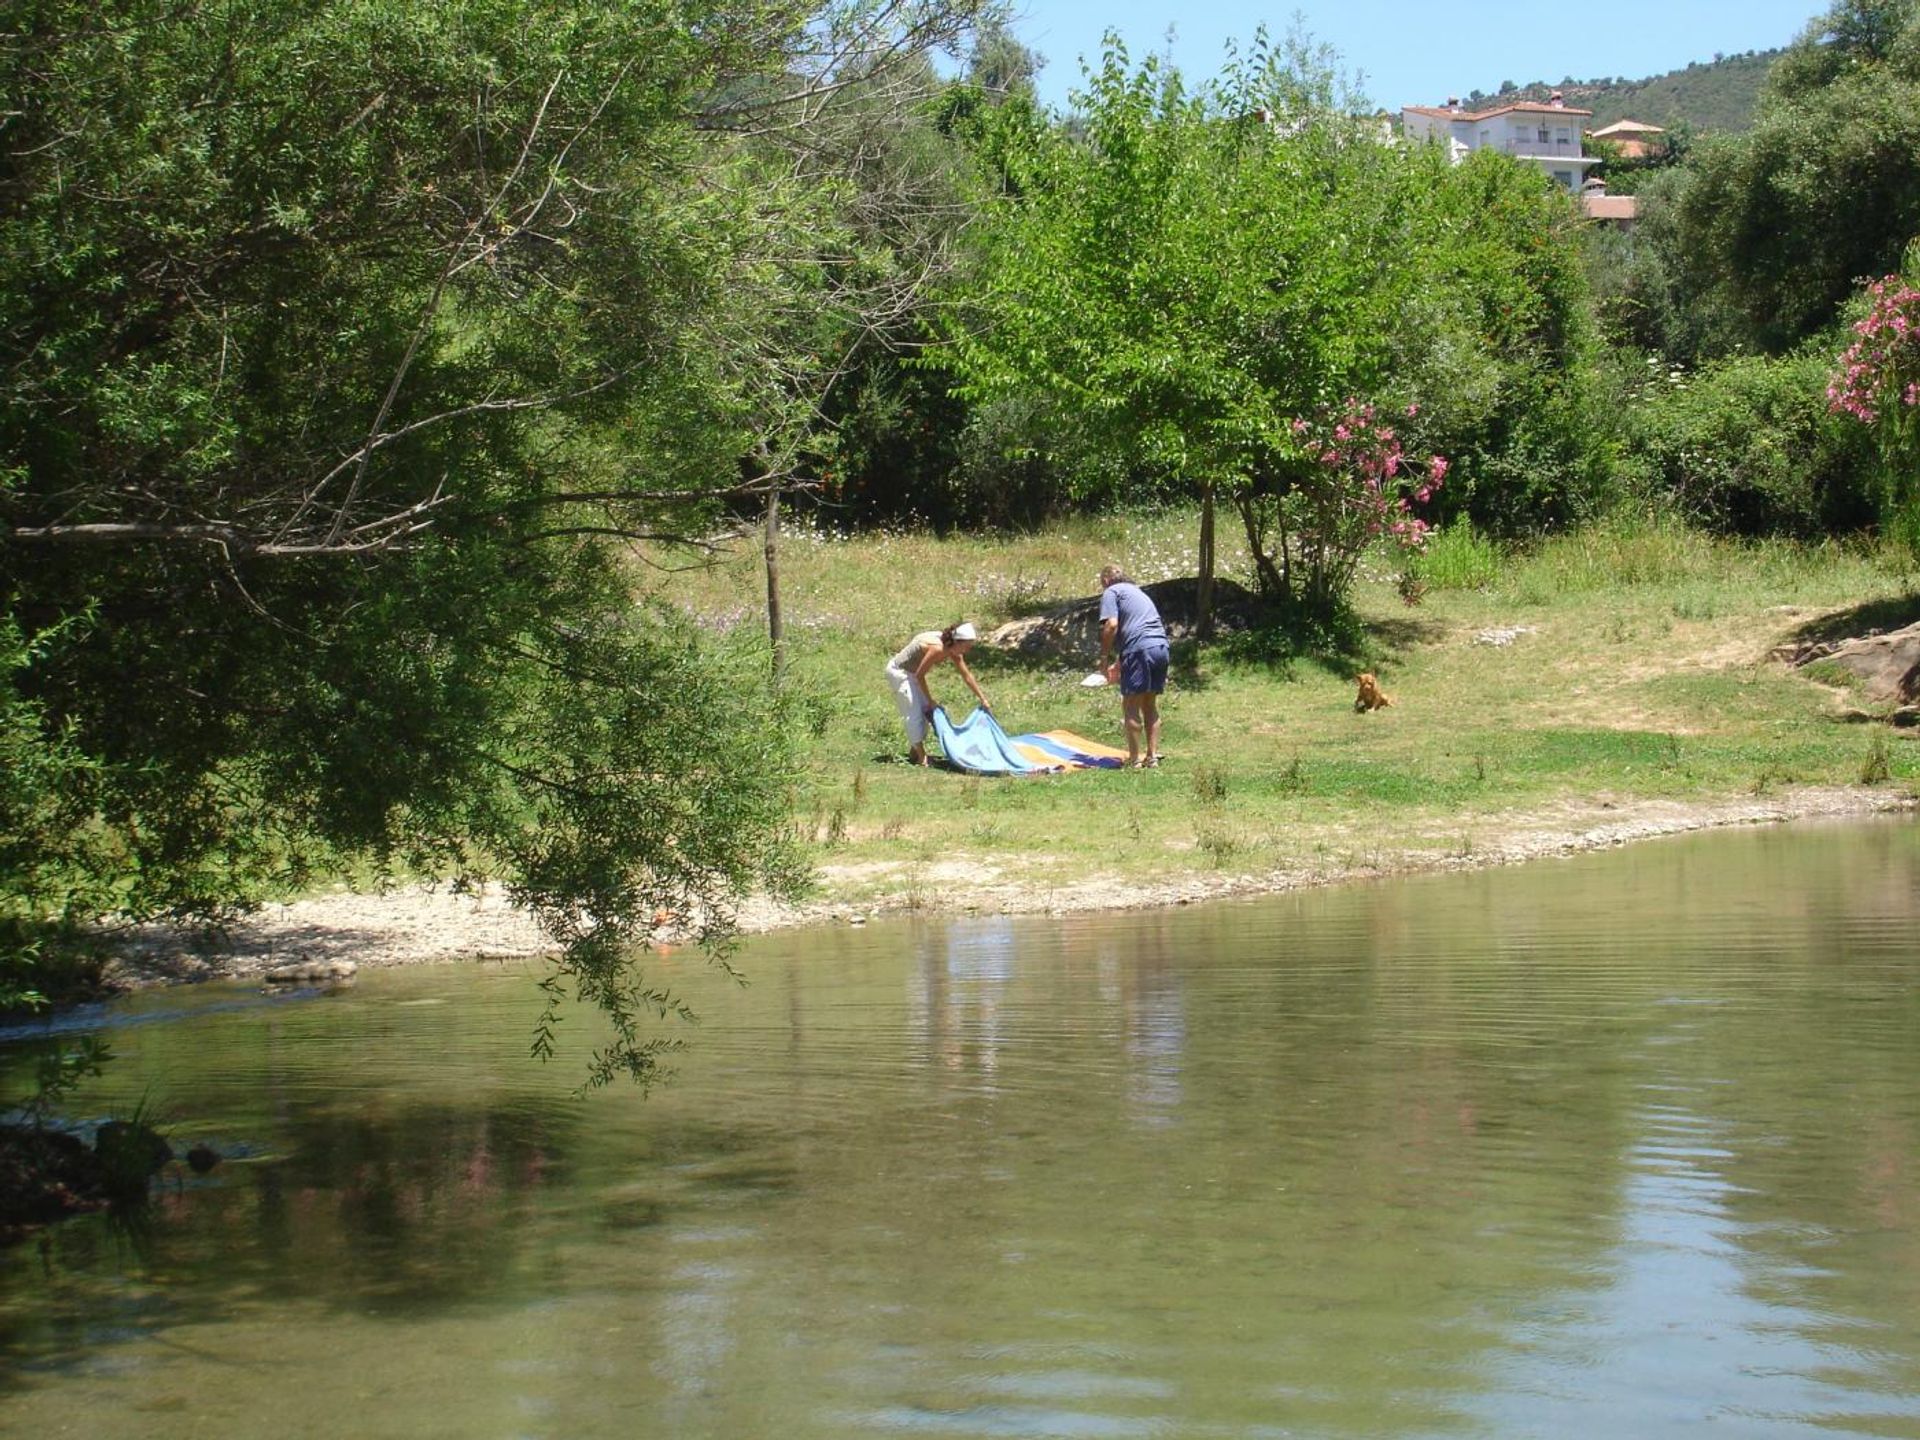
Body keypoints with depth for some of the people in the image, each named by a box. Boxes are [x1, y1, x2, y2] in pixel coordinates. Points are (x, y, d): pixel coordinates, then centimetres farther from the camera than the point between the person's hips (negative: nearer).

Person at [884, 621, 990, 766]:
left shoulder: (954, 653, -7)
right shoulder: (937, 648, -33)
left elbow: (967, 676, 4)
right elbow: (919, 675, -25)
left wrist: (983, 699, 7)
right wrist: (930, 700, -15)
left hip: (910, 673, 9)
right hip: (898, 672, -9)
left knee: (924, 711, 12)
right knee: (914, 714, -10)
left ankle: (914, 752, 23)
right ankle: (921, 757, -5)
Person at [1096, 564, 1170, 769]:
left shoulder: (1111, 592, 6)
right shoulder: (1138, 591, 31)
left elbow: (1112, 625, -9)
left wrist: (1104, 657, -2)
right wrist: (1120, 664, 40)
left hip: (1140, 648, -8)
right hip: (1161, 646, 8)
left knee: (1131, 704, -1)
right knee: (1150, 704, 16)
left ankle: (1134, 759, -1)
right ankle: (1153, 756, 15)